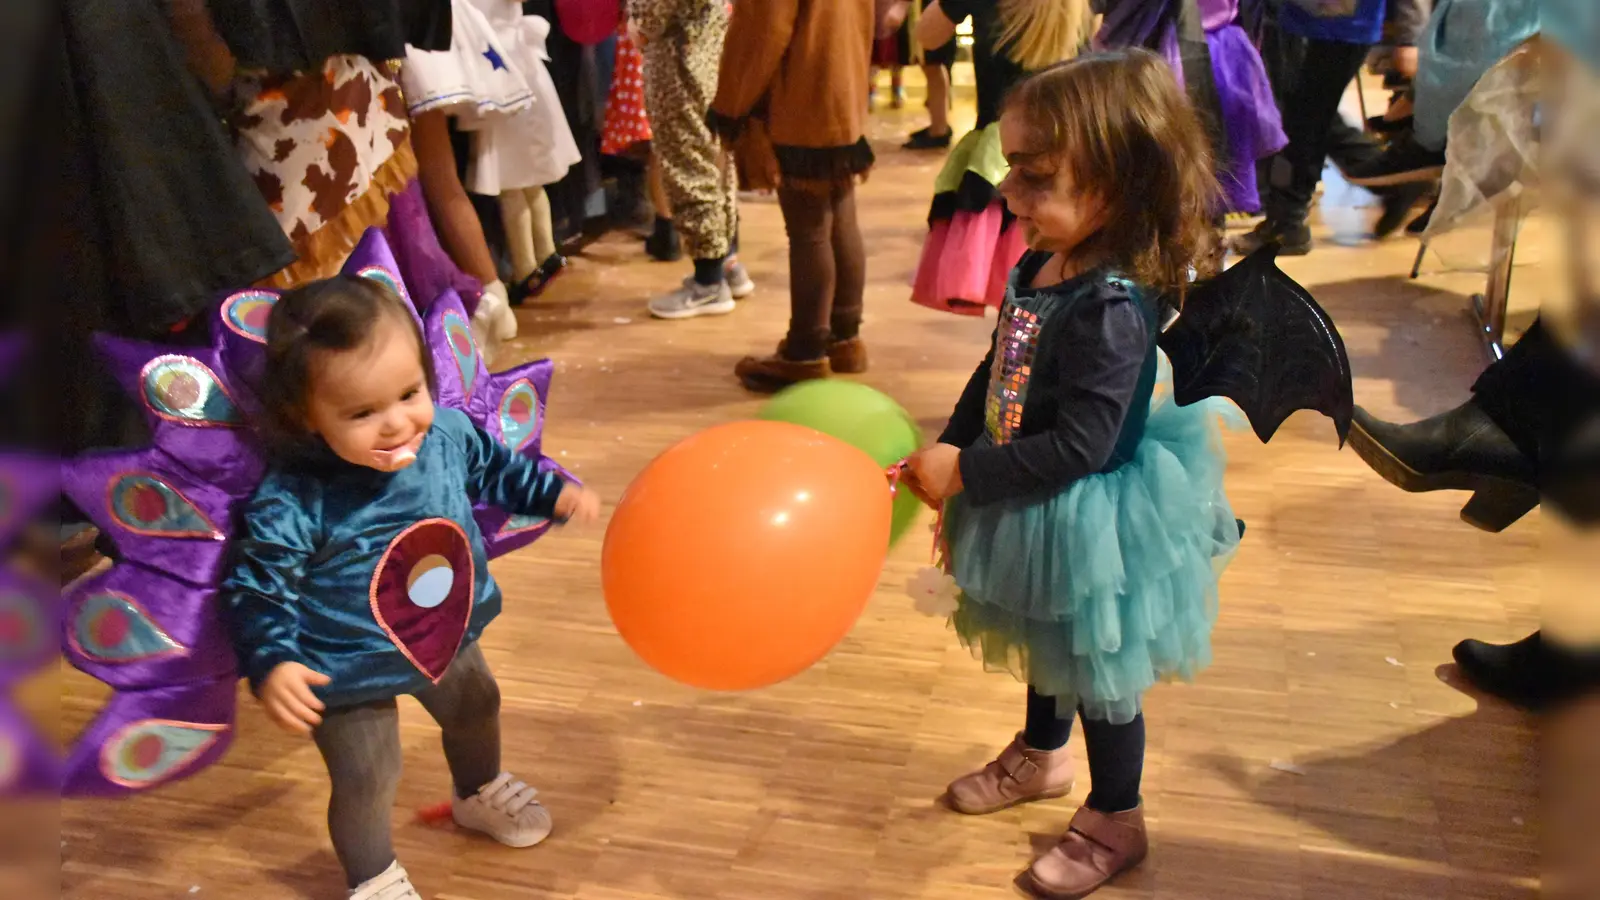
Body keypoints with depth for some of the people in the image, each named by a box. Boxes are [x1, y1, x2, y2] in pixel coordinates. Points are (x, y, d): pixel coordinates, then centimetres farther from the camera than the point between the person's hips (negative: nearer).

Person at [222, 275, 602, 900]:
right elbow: (257, 590, -24)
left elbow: (495, 468, 3)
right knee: (366, 783, 11)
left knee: (476, 711, 30)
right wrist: (270, 664, -36)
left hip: (449, 636, 6)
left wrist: (554, 493, 0)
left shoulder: (447, 433, -20)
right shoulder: (292, 503, -34)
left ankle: (480, 793, 65)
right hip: (348, 675, -5)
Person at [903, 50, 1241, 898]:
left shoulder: (1111, 309, -32)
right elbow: (993, 376, 6)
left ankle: (1115, 822, 36)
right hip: (1033, 508, 8)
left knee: (1096, 676, 13)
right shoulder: (1038, 269, -5)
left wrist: (965, 474, -25)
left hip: (1089, 525, -8)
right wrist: (945, 453, 0)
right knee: (1045, 650, 29)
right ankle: (1042, 753, 55)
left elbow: (1078, 446, -31)